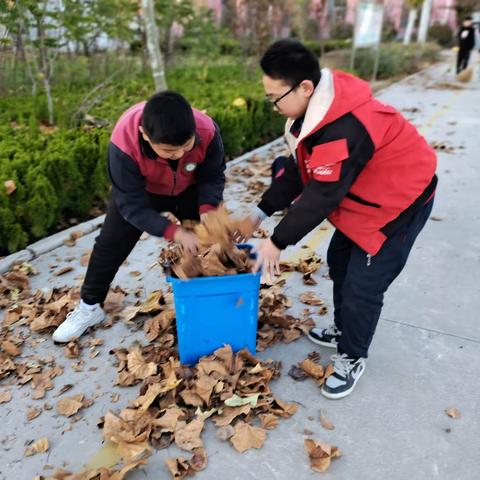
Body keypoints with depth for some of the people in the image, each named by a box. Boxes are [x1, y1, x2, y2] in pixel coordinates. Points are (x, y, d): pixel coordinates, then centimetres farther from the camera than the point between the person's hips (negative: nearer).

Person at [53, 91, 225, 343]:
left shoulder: (207, 131, -36)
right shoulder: (124, 144, -41)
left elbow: (213, 177, -19)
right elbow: (132, 204, -33)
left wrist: (207, 210, -38)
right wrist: (175, 233, -42)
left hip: (189, 190, 2)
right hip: (138, 191, -1)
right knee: (111, 244, 1)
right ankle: (89, 307, 19)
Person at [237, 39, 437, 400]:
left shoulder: (344, 129, -37)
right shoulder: (316, 108, -5)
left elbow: (322, 196, -31)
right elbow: (297, 170, 2)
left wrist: (278, 242, -19)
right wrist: (260, 213, 0)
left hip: (400, 204, -10)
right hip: (363, 198, 10)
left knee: (363, 286, -5)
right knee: (339, 262, 20)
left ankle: (352, 358, 19)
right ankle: (344, 330, 40)